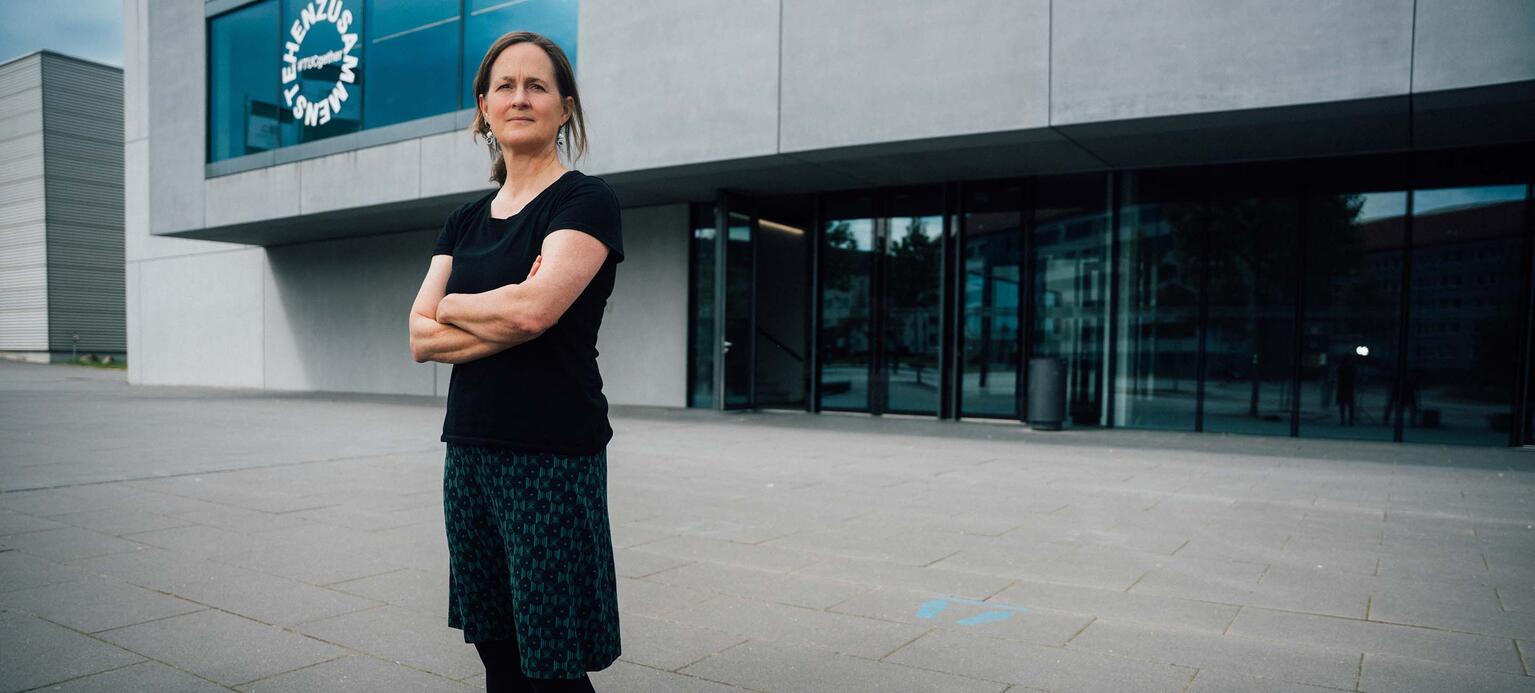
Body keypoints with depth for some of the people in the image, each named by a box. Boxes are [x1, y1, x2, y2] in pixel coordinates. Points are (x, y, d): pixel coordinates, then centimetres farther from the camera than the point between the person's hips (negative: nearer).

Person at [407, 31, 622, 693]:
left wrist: (452, 305, -2)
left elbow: (534, 308, -21)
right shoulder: (464, 221, 14)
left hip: (553, 456, -6)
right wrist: (507, 320, -12)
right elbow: (421, 338, 4)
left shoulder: (586, 201, -5)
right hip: (469, 451, 6)